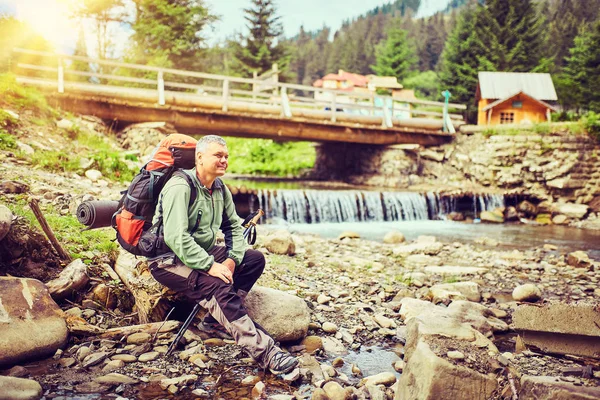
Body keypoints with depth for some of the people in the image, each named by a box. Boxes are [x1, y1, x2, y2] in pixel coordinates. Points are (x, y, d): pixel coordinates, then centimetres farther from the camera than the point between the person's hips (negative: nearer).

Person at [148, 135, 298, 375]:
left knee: (255, 259, -6)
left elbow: (234, 226, 10)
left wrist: (232, 259, -8)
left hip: (204, 253, 9)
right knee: (218, 286, -32)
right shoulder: (180, 187, -18)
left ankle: (215, 320, -9)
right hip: (170, 260, -8)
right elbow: (176, 238, -28)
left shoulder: (220, 189, 7)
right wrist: (210, 266, -30)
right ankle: (264, 352, -32)